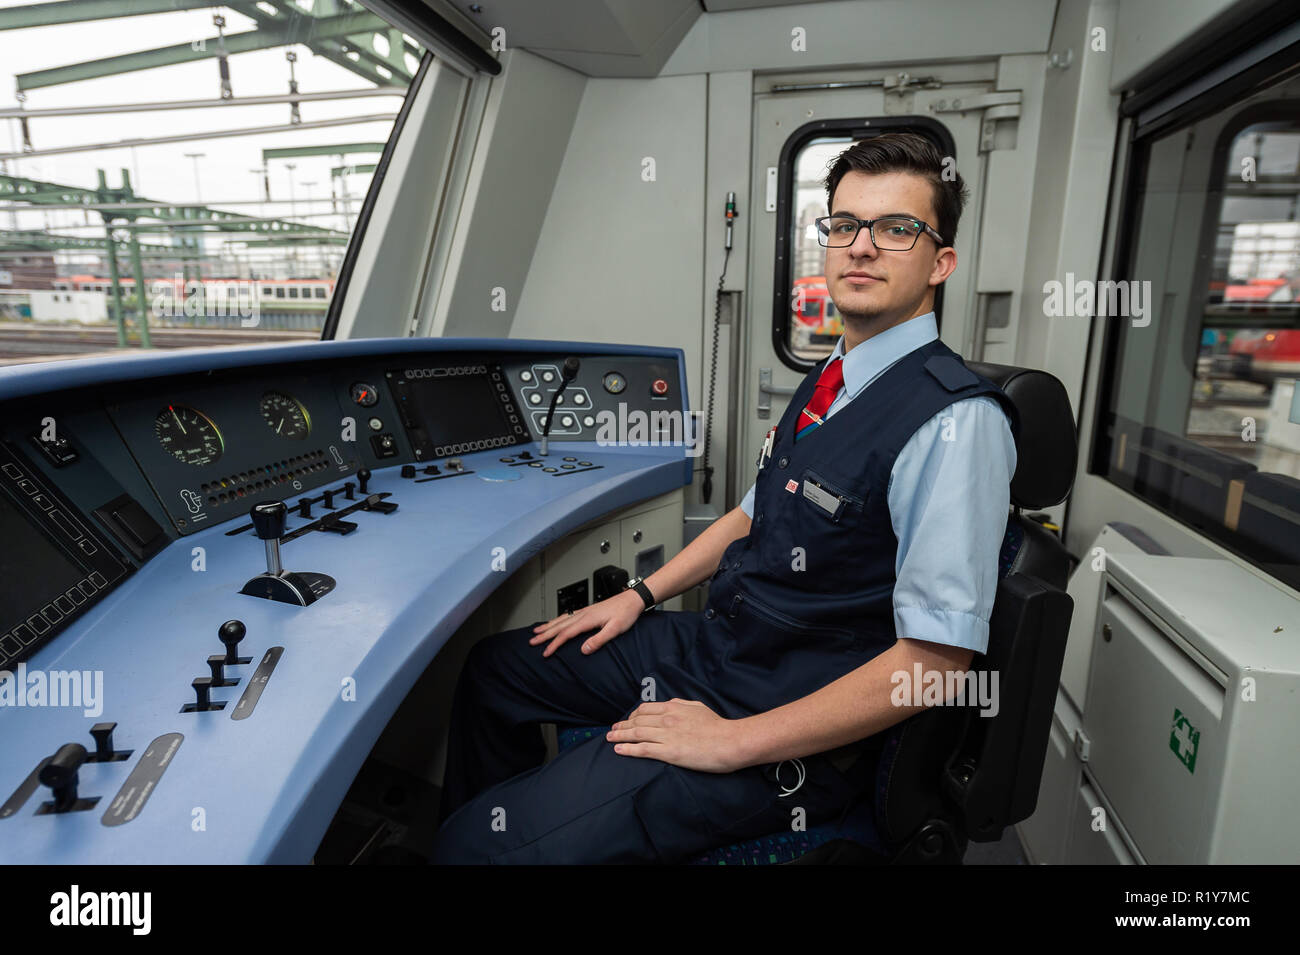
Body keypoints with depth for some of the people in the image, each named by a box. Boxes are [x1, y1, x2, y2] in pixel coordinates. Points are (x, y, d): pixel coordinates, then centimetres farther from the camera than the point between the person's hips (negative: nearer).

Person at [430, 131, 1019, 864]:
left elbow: (935, 658, -24)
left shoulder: (956, 421, -22)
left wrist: (734, 742, -21)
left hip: (791, 742, -8)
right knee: (492, 668, 17)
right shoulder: (831, 378, 6)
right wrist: (643, 595, 11)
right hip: (716, 640, 9)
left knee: (479, 845, -13)